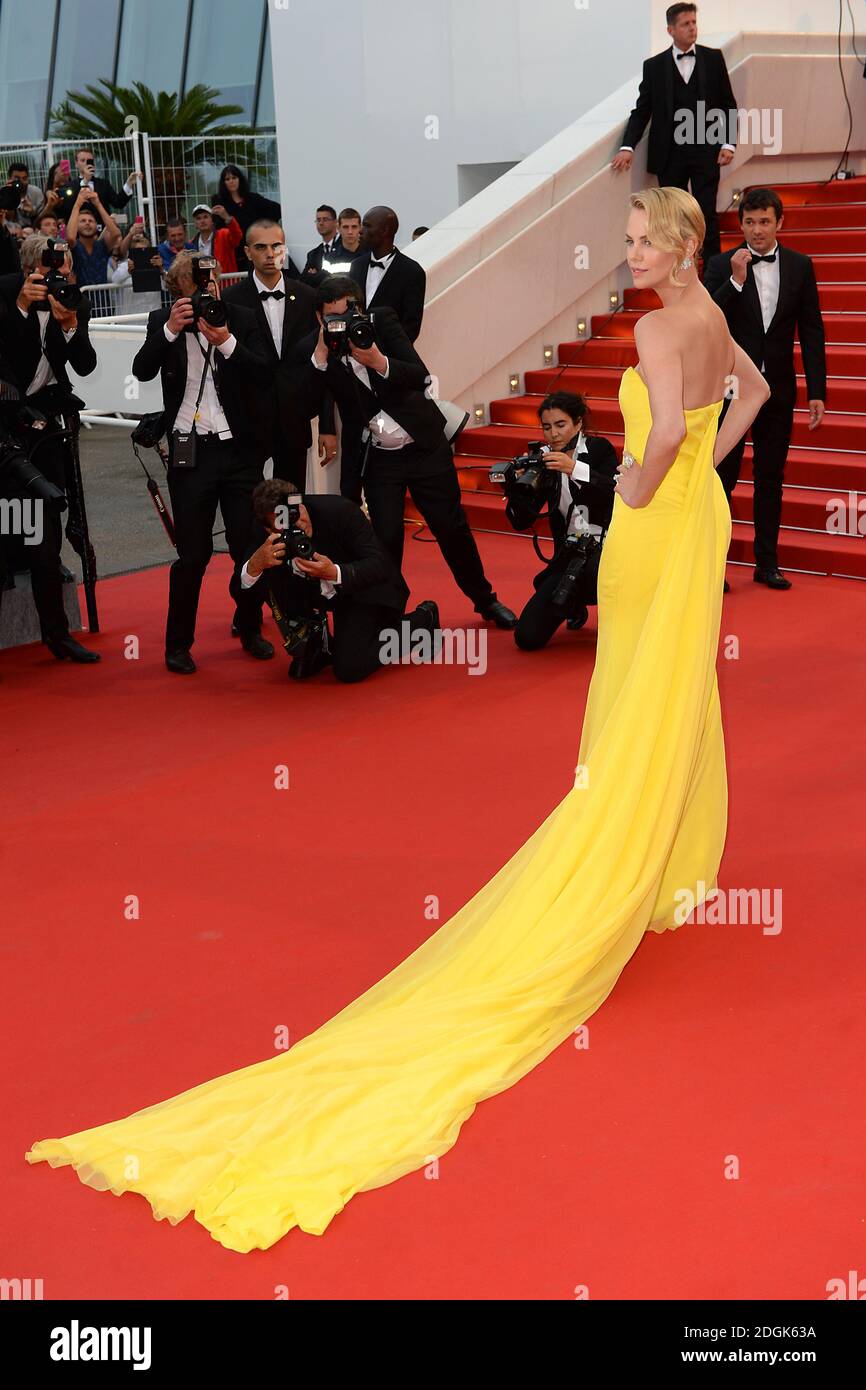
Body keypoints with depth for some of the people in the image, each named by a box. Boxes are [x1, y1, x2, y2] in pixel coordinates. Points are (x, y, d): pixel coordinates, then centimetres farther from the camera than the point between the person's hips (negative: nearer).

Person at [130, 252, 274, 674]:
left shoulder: (239, 319, 3)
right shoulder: (163, 322, 2)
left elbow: (264, 371, -7)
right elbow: (142, 370, -12)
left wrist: (226, 341, -21)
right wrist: (171, 330, -24)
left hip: (239, 449, 1)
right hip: (190, 450, -1)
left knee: (249, 545, 5)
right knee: (193, 553, 0)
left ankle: (249, 628, 25)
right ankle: (178, 643, 12)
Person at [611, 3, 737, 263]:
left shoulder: (713, 58, 5)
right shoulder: (654, 66, 5)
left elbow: (728, 104, 6)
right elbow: (642, 110, 4)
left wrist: (728, 143, -4)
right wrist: (628, 146, -9)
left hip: (706, 151, -1)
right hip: (670, 154, 1)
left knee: (707, 215, -2)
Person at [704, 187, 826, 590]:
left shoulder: (800, 266, 3)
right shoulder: (721, 266, -4)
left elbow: (811, 331, 4)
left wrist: (816, 392, 0)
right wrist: (736, 281, -22)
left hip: (777, 389, 3)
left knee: (770, 478, 9)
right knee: (722, 476, 0)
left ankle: (767, 563, 17)